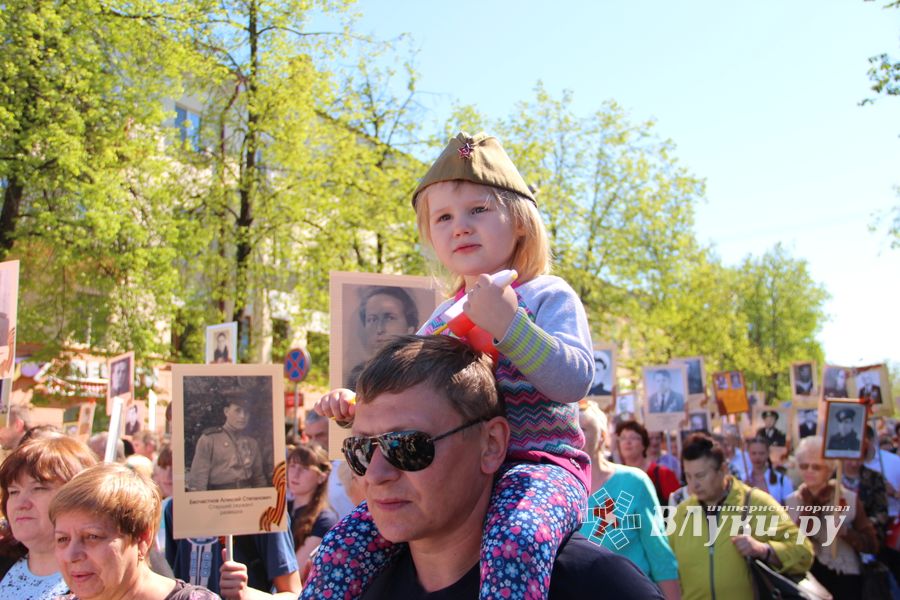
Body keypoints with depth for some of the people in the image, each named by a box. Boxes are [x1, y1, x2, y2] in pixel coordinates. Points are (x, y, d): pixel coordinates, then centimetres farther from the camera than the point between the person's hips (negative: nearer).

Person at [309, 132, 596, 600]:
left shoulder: (548, 296, -2)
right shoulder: (440, 319, 18)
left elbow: (575, 381, -18)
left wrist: (508, 324, -27)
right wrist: (357, 407, 9)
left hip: (538, 462, -6)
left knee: (514, 542, -39)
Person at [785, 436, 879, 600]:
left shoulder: (848, 498, -5)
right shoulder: (793, 500, 2)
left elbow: (872, 544, -6)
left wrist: (844, 531, -22)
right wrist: (809, 506, -16)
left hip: (844, 576, -1)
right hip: (807, 576, 2)